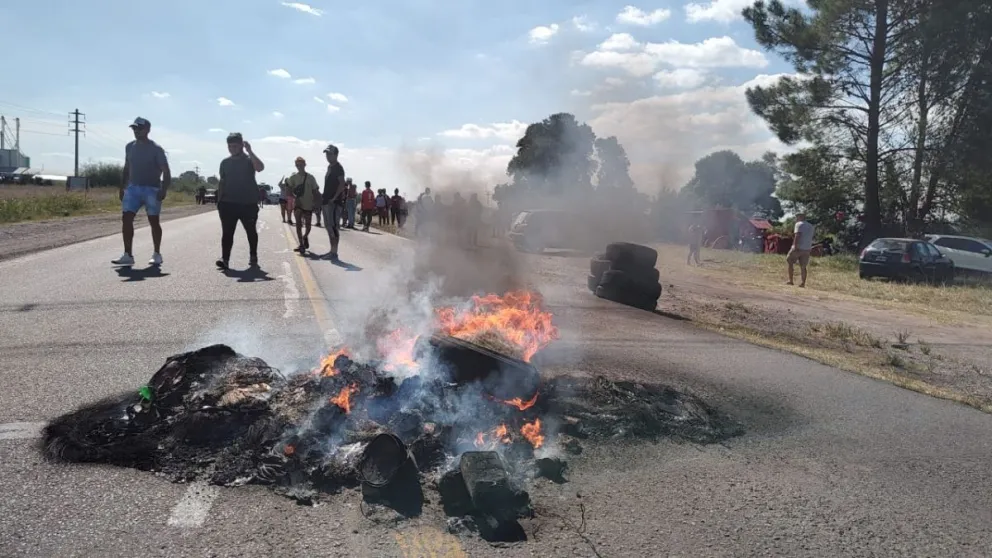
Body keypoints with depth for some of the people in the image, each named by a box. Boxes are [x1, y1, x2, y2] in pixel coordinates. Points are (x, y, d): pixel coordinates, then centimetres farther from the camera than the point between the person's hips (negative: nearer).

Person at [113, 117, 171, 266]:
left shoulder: (156, 149, -7)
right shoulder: (130, 147, 11)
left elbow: (166, 171, -10)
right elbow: (127, 168, 20)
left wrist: (164, 189, -21)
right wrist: (123, 187, 14)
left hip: (151, 189, -5)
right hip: (132, 188, 5)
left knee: (154, 221, 3)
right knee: (126, 218, -6)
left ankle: (157, 254, 15)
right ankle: (128, 255, -5)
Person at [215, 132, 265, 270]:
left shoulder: (249, 160, -1)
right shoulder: (225, 162, 10)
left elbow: (260, 168, -24)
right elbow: (222, 182, 14)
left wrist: (250, 151, -24)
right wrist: (219, 201, 9)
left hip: (248, 203, -2)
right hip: (228, 203, 3)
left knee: (251, 231, 10)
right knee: (227, 232, -6)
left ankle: (253, 257, 26)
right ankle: (225, 259, -9)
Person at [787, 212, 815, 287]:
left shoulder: (799, 224, -4)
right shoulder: (811, 226, 20)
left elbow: (797, 235, -16)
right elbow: (811, 238, 21)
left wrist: (795, 246, -21)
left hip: (798, 248, -6)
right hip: (807, 249, 7)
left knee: (790, 262, 6)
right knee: (803, 267, 7)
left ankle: (790, 281, 1)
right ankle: (803, 283, -2)